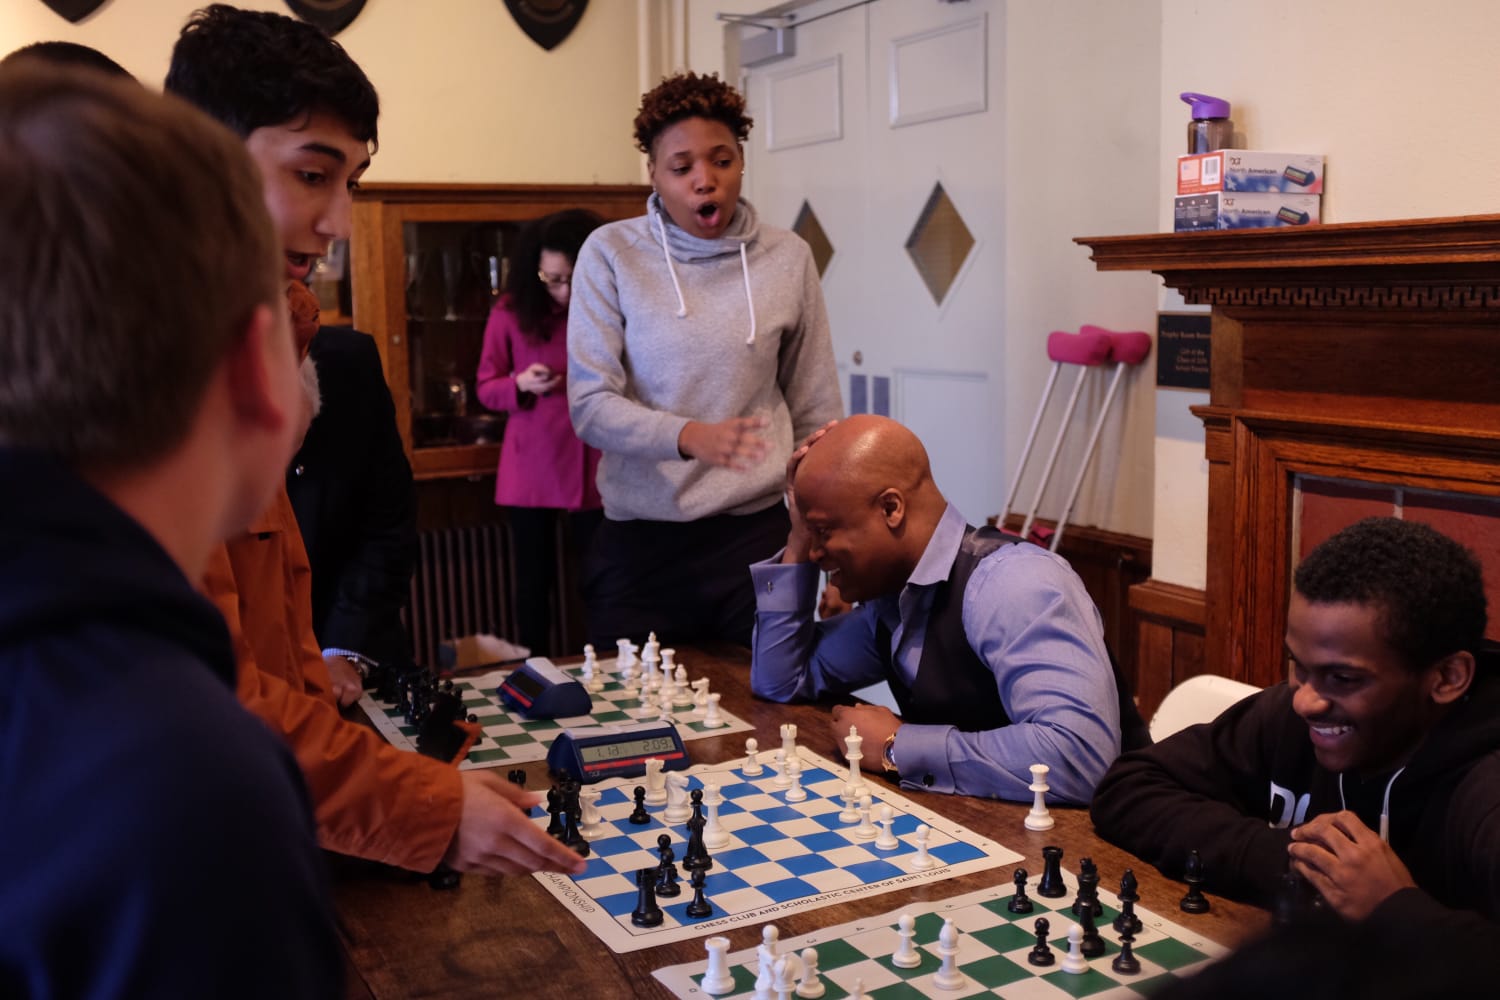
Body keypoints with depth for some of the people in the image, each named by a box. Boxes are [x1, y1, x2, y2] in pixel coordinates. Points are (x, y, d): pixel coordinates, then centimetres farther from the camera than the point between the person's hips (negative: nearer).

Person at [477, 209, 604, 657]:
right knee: (535, 580, 8)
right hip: (531, 469, 0)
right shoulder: (511, 312, -5)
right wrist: (521, 384, -16)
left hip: (595, 469, 0)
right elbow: (486, 387, 3)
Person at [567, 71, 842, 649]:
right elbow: (590, 406, -7)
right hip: (638, 543, -1)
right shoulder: (611, 254, -2)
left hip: (756, 535, 1)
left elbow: (816, 420, 8)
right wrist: (689, 437, -24)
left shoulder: (788, 259, 3)